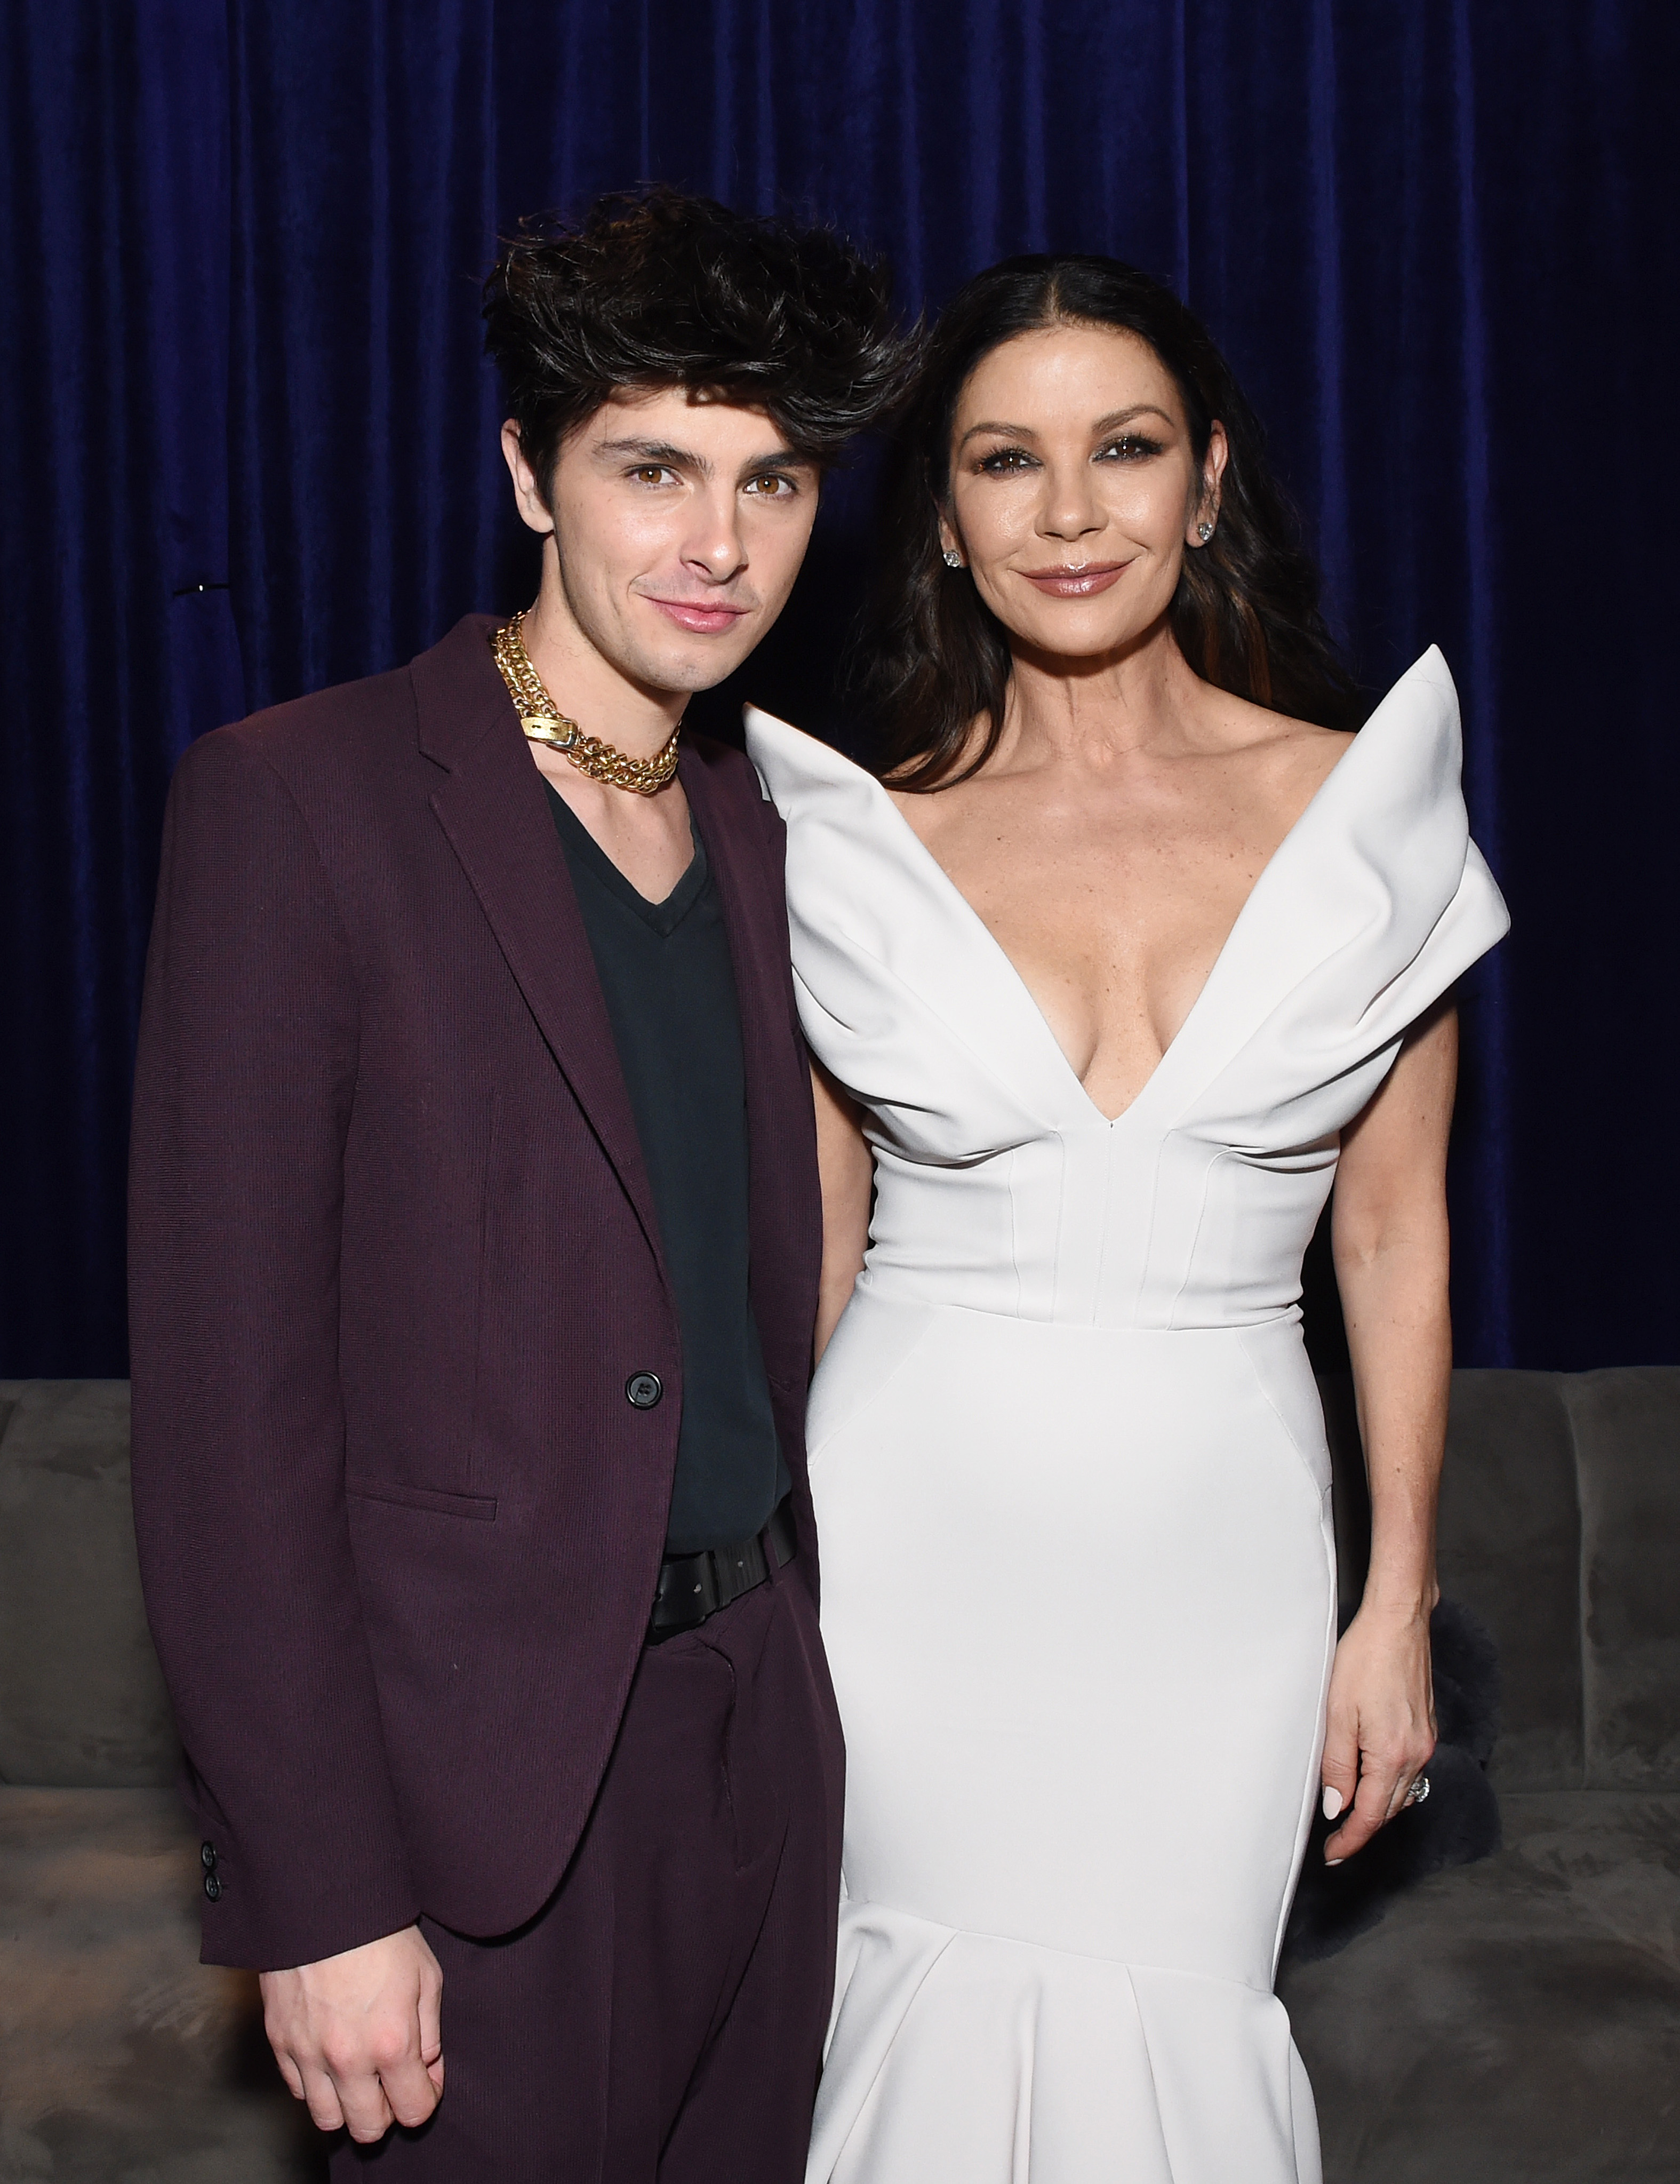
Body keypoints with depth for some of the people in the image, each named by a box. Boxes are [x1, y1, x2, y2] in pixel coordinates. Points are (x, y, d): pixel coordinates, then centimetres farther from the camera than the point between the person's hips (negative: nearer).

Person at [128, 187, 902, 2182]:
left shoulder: (750, 837, 9)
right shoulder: (299, 799, -12)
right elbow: (224, 1395, -15)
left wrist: (792, 1657, 10)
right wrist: (317, 1898, -16)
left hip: (762, 1727, 6)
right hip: (482, 1778, -6)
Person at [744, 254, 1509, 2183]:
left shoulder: (1365, 806, -2)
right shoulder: (858, 842, -3)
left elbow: (1393, 1232, 3)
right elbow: (818, 1239, 6)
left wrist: (1399, 1607, 3)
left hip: (1213, 1536, 0)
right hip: (914, 1539, 0)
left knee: (1169, 2029, 9)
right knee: (944, 2023, 10)